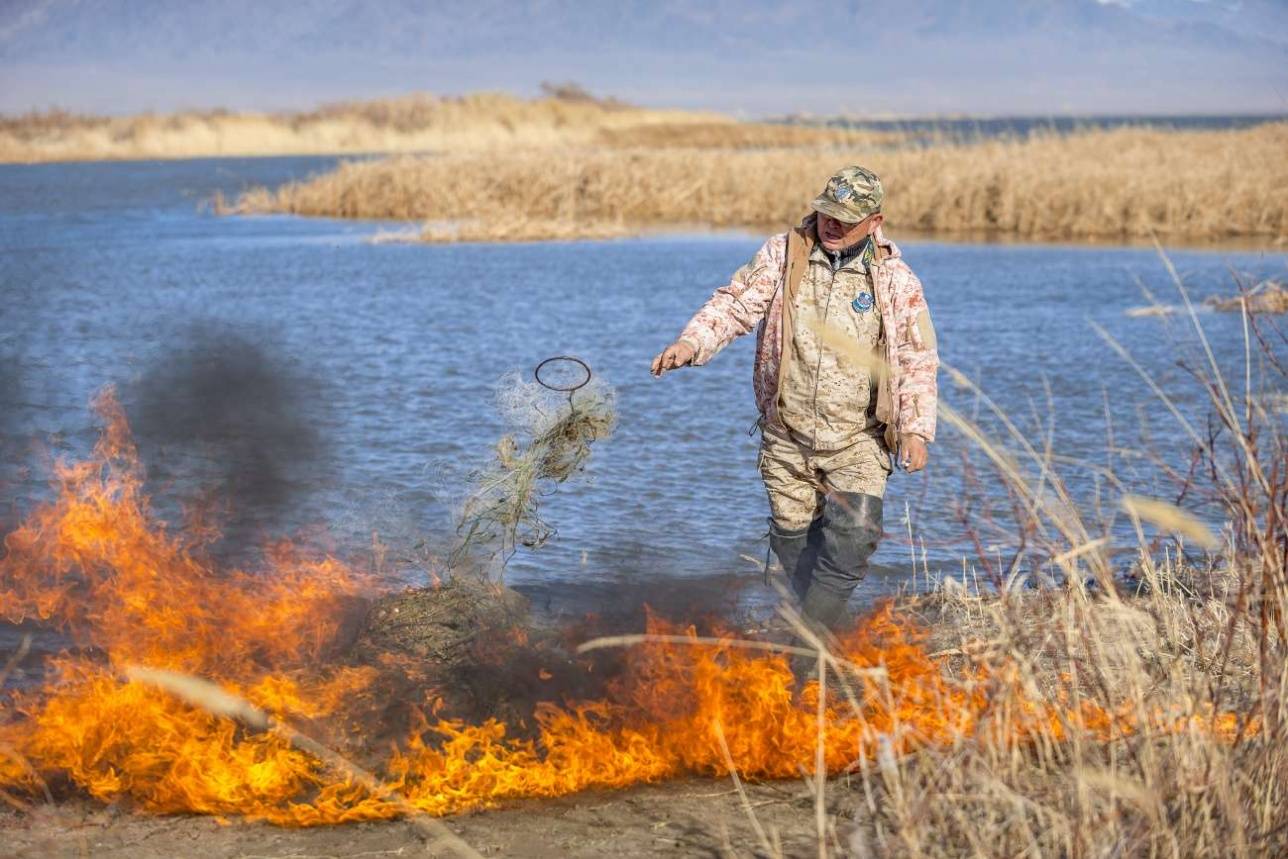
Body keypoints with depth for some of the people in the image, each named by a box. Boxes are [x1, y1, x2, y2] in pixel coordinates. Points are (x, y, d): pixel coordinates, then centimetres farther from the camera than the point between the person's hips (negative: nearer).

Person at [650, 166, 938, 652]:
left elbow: (918, 359, 0)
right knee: (793, 540, 8)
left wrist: (916, 429, -10)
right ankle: (828, 630, 27)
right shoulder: (783, 255, 2)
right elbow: (737, 304, -3)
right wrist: (692, 342, -22)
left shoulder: (895, 280, 0)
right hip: (787, 438, 2)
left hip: (856, 442, -2)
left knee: (854, 536, -18)